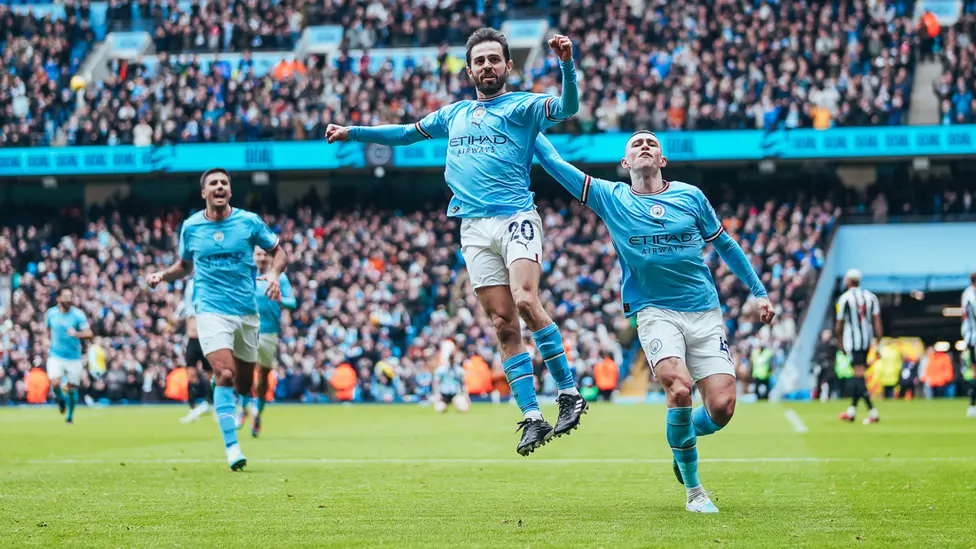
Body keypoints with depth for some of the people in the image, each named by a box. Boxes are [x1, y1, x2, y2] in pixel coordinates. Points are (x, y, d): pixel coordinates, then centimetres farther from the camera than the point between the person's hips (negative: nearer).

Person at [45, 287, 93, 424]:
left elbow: (88, 333, -16)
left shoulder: (78, 314, -9)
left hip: (74, 357, -1)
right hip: (55, 355, 1)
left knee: (72, 388, 3)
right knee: (55, 383, -20)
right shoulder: (51, 313, 0)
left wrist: (76, 333, -35)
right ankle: (61, 399, 15)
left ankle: (70, 416, 26)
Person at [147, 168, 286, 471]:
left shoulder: (249, 221, 0)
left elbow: (278, 251, 10)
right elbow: (185, 264, 19)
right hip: (211, 310, -2)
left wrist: (273, 273, -10)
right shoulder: (190, 227, 3)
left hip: (246, 311, 2)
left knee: (243, 384, 8)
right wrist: (163, 275, 1)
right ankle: (232, 447, -19)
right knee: (225, 375, -21)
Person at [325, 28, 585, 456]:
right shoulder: (453, 114, 23)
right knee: (504, 325, -3)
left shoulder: (522, 106, 7)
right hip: (474, 228, 4)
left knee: (525, 301, -26)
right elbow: (406, 133, 36)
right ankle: (532, 418, -4)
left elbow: (567, 106, -12)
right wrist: (352, 132, 36)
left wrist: (567, 63, -28)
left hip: (516, 218, -4)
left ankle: (569, 392, -15)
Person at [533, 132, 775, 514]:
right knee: (679, 386, -29)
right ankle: (693, 489, -11)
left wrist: (759, 291, 18)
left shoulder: (690, 196, 8)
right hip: (655, 312, -2)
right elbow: (553, 163, 7)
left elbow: (725, 245, 19)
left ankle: (682, 442, 24)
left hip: (705, 313, 2)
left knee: (721, 407, -14)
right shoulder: (610, 197, 5)